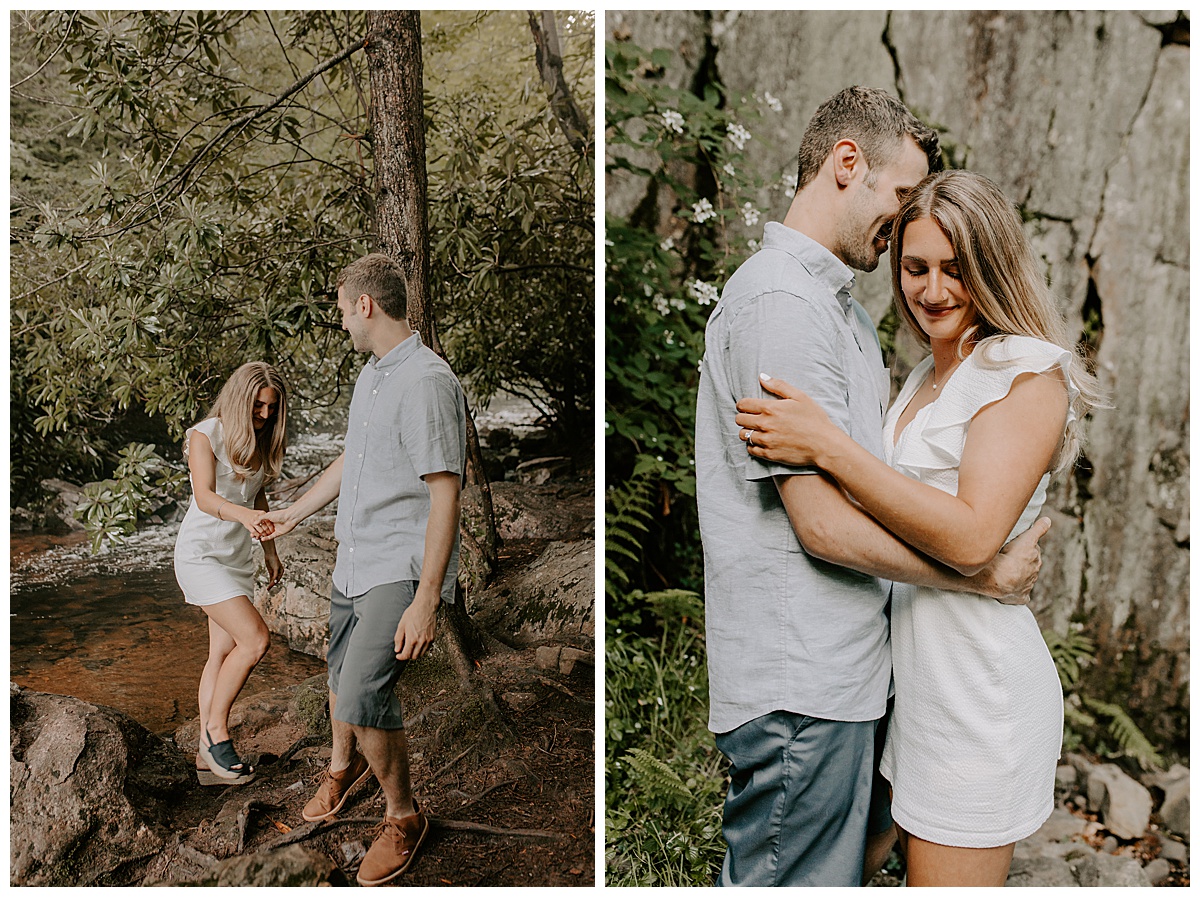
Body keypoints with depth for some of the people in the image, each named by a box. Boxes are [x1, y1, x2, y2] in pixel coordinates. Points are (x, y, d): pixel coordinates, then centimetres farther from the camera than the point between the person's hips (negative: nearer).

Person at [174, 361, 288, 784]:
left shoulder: (259, 442, 7)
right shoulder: (206, 435, -13)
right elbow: (204, 497, -27)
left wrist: (270, 550, 22)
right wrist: (244, 515, -46)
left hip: (237, 556, 7)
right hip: (201, 553, -7)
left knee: (223, 653, 7)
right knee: (255, 639, -18)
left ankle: (208, 754, 14)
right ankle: (216, 730, -1)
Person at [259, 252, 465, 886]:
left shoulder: (427, 382, -19)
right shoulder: (370, 375, 12)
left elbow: (444, 496, -22)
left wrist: (425, 601, -25)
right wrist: (292, 514, 36)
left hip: (402, 569, -9)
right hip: (352, 562, 9)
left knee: (363, 695, -17)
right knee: (341, 675, 22)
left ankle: (403, 817, 7)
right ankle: (343, 767, 51)